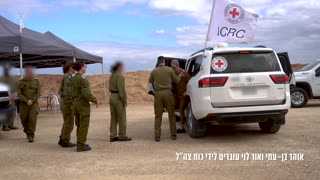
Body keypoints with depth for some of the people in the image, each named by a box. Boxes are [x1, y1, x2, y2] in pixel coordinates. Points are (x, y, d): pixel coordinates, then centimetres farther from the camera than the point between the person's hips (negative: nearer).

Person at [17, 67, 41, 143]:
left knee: (33, 119, -16)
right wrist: (27, 101, -17)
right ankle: (27, 132, 34)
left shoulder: (36, 81, 3)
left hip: (34, 104, -1)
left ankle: (31, 136, -10)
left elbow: (39, 93, -3)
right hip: (24, 104, 1)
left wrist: (32, 101, -15)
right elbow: (19, 94, -5)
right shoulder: (21, 82, 2)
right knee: (24, 120, 6)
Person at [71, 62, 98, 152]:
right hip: (83, 104, -9)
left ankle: (80, 144, 21)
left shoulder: (74, 79, 10)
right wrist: (95, 100, -12)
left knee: (79, 125, 15)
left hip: (76, 103, 9)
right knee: (84, 125, -3)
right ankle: (81, 146, 0)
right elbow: (86, 93, -24)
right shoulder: (83, 79, -18)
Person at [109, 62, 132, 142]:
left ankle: (113, 136, 13)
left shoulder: (112, 76, 14)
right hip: (118, 98, -9)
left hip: (112, 97, 9)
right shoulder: (120, 76, -14)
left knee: (114, 118, 10)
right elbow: (122, 89, -19)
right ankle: (122, 136, 6)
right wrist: (125, 101, -15)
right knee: (122, 118, 0)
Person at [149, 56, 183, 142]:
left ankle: (157, 136, 1)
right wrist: (179, 76, 30)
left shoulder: (154, 71, 3)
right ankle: (173, 135, 13)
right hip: (168, 92, 0)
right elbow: (177, 80, 10)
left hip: (158, 93, 1)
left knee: (158, 116, 5)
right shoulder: (169, 69, 0)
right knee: (171, 114, 10)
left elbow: (150, 81, 21)